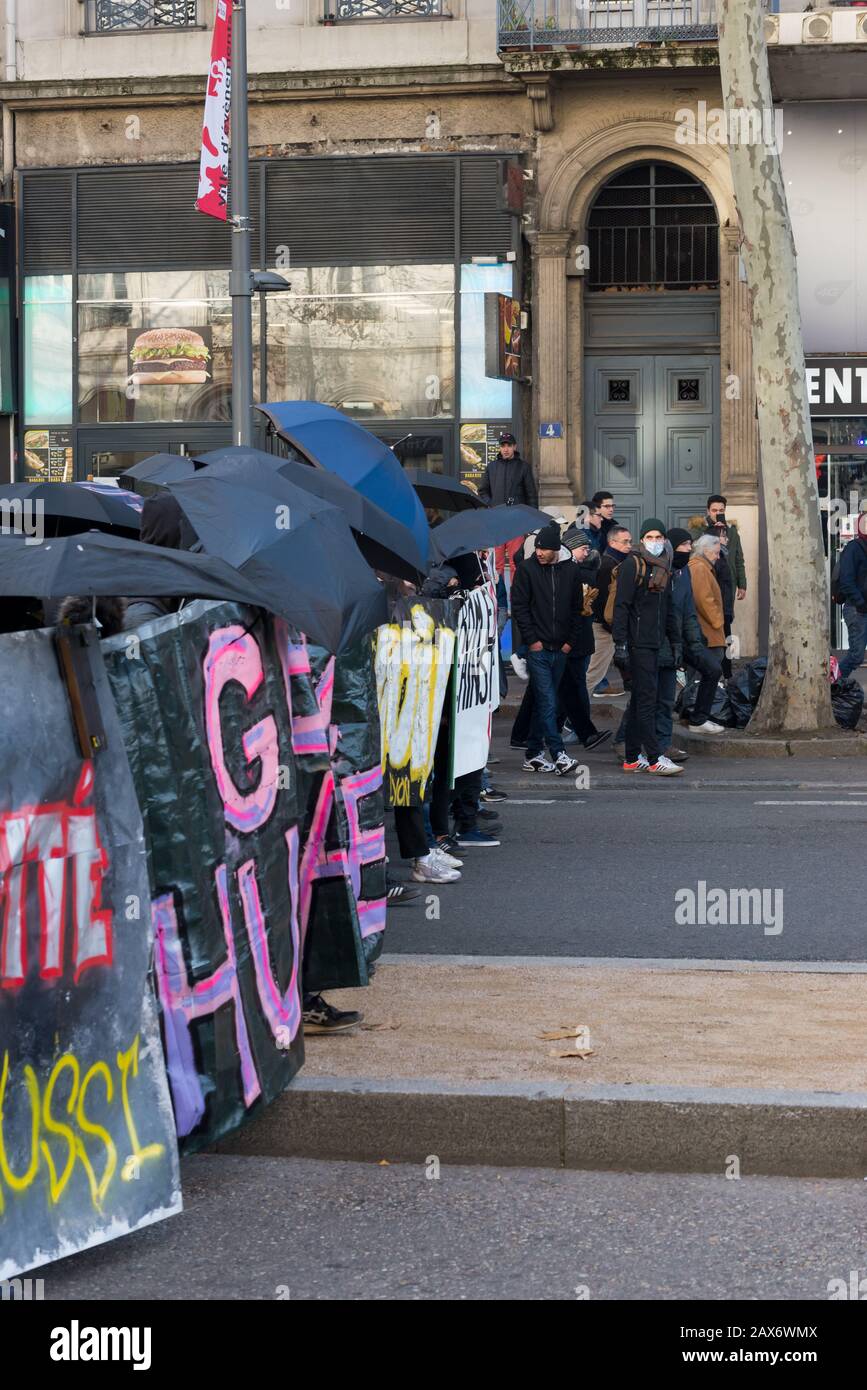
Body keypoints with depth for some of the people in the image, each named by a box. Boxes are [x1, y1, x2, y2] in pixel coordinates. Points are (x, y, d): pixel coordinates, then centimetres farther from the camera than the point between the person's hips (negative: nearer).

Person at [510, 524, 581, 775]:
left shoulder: (571, 570, 6)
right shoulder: (527, 569, -3)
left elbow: (577, 608, 12)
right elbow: (519, 605, -4)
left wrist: (571, 640, 4)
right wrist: (532, 639, -9)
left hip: (560, 649, 4)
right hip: (537, 648, -4)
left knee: (544, 701, 10)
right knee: (547, 701, -10)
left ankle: (533, 754, 16)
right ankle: (558, 754, -14)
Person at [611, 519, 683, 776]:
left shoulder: (663, 569, 16)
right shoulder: (632, 565, -7)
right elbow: (621, 606, -13)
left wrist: (675, 641, 19)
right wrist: (620, 644, -19)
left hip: (654, 644, 8)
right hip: (637, 645, -8)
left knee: (639, 701, 10)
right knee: (646, 699, -10)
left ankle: (632, 759, 14)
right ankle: (655, 759, -12)